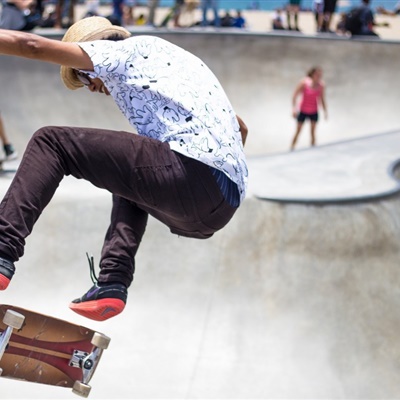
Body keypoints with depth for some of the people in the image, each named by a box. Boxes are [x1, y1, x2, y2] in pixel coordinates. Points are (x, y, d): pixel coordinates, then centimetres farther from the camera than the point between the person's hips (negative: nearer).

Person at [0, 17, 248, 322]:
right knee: (130, 176, 37)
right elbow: (240, 128, 39)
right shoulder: (172, 59, 34)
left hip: (193, 173, -9)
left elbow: (33, 46, 5)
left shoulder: (125, 50, 12)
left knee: (50, 142, 1)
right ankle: (112, 283, 16)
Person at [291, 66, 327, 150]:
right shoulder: (304, 83, -19)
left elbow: (322, 99, 2)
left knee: (313, 132, 4)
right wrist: (295, 108, -23)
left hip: (314, 112, 3)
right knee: (298, 131, 3)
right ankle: (292, 149, 14)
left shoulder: (321, 85, -9)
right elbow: (295, 96, -15)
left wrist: (325, 111, -2)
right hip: (303, 111, -3)